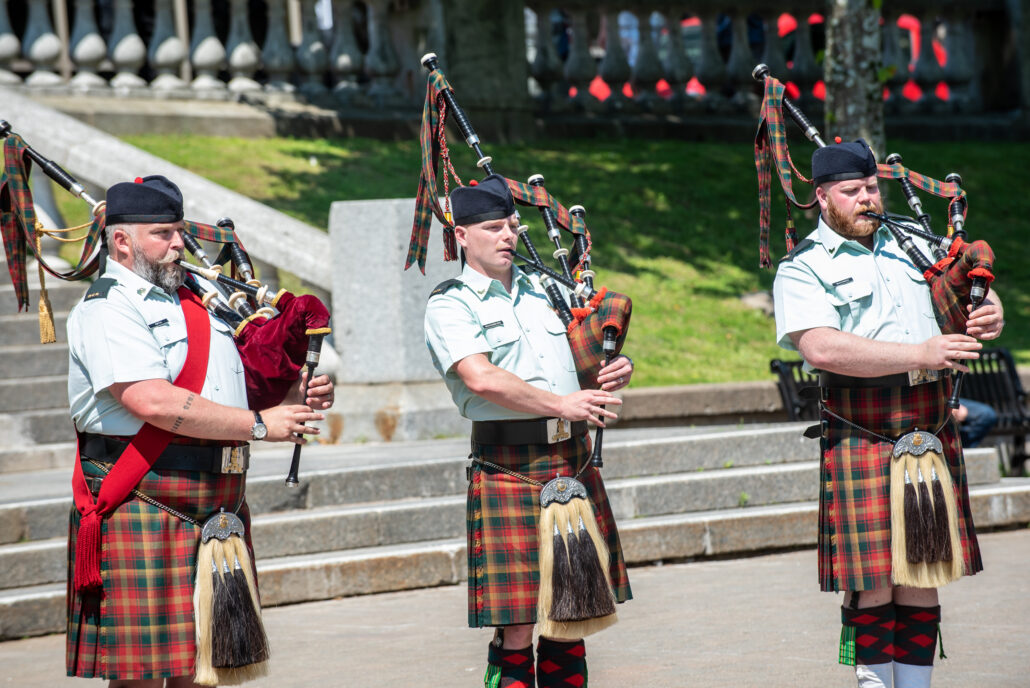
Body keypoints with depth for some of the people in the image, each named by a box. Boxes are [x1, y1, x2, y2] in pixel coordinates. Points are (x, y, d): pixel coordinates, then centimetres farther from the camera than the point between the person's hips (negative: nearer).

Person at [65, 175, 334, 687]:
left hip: (215, 509, 8)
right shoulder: (106, 312, -9)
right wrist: (259, 425, -17)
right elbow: (154, 403, -22)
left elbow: (224, 394, 25)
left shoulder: (192, 304, 19)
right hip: (143, 513, -8)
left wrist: (291, 401, 5)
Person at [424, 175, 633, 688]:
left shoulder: (544, 289, 17)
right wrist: (562, 405, -19)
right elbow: (481, 378, -16)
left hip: (574, 458, 6)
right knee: (516, 629, -8)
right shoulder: (449, 306, -1)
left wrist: (618, 370, -1)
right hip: (508, 468, -6)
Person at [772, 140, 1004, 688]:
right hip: (862, 435, -5)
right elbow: (821, 348, -17)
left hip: (932, 431, 5)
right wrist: (920, 354, -19)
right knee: (873, 581, -5)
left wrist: (988, 315, -2)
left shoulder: (912, 246, 15)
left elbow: (973, 295, 24)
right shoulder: (803, 270, -1)